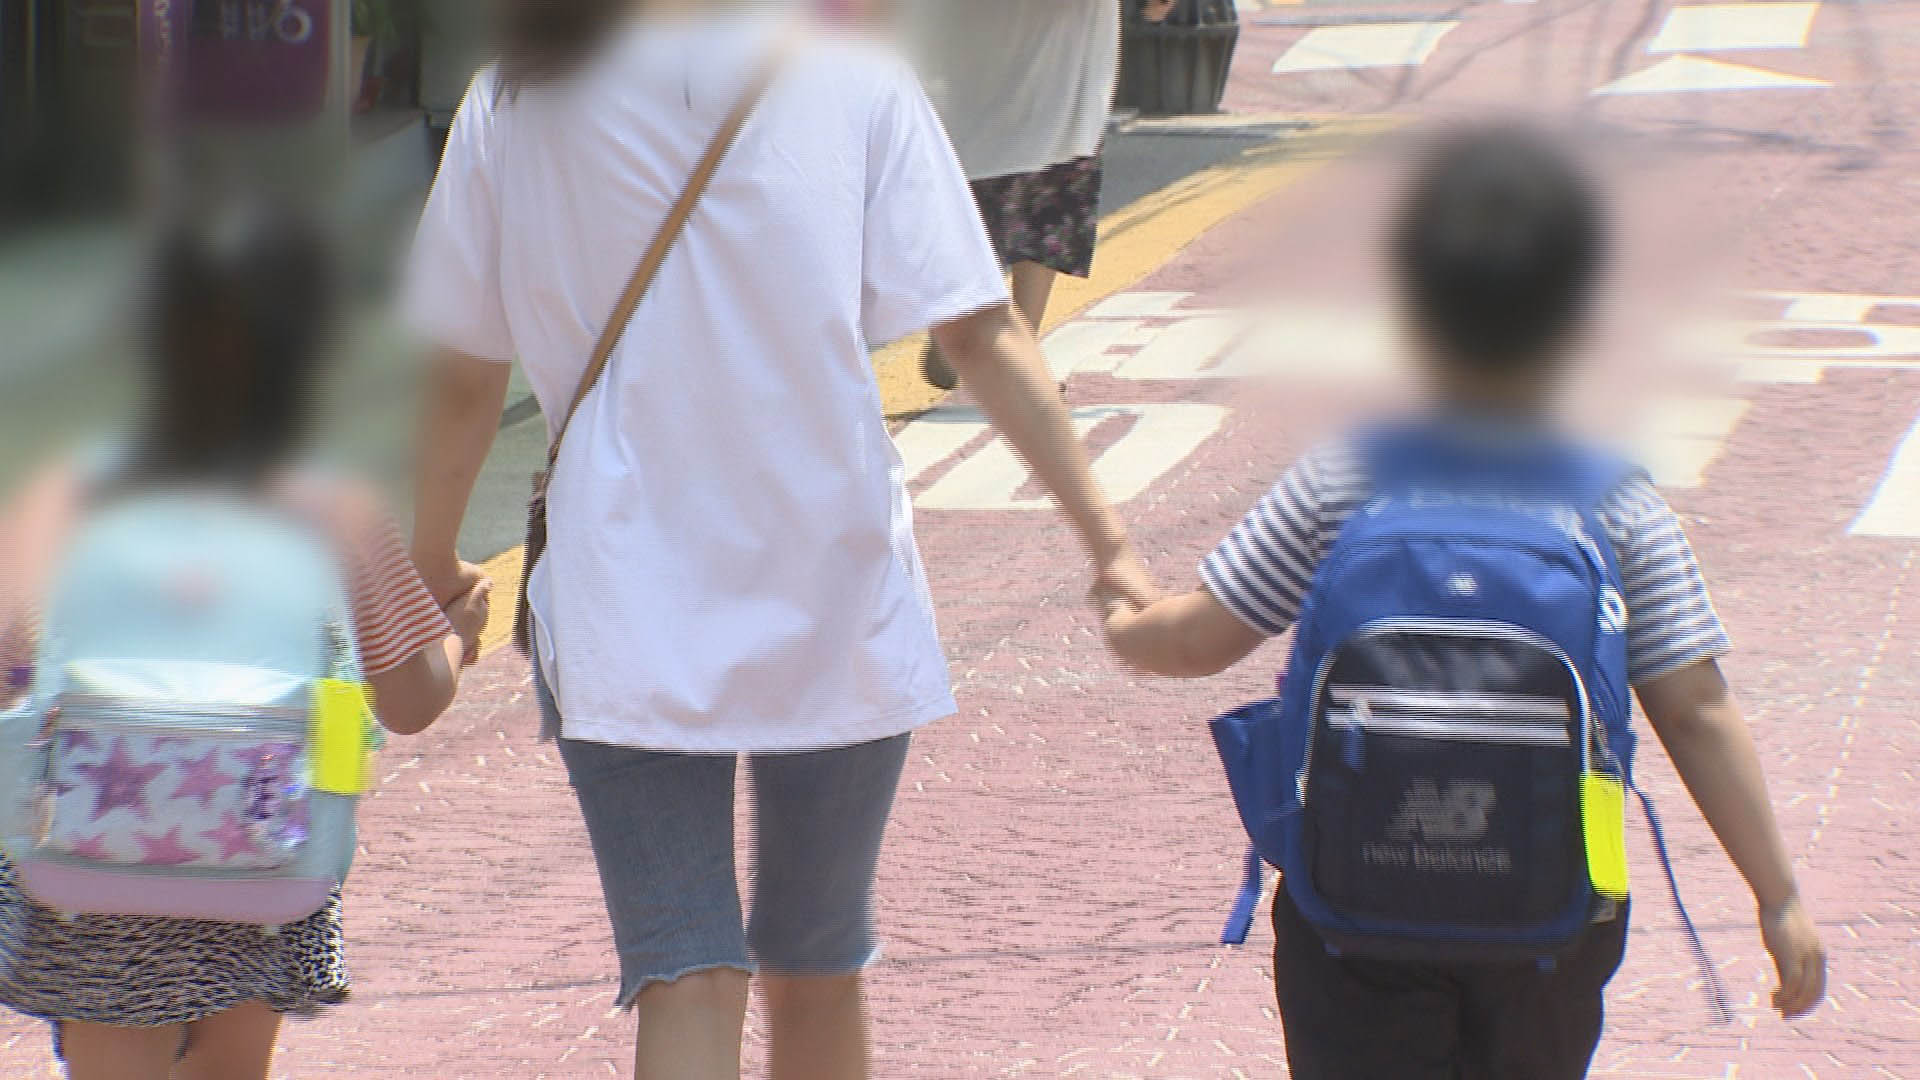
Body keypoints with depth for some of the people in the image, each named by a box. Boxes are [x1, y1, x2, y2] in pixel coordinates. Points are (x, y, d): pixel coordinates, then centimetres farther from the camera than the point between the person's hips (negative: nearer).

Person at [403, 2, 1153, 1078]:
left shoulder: (507, 109, 0)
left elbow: (463, 380, 5)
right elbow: (982, 334, -10)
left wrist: (434, 567, 19)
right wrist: (1106, 536, -8)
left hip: (621, 615, 0)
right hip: (837, 610, 0)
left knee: (687, 985, -3)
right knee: (819, 971, 18)